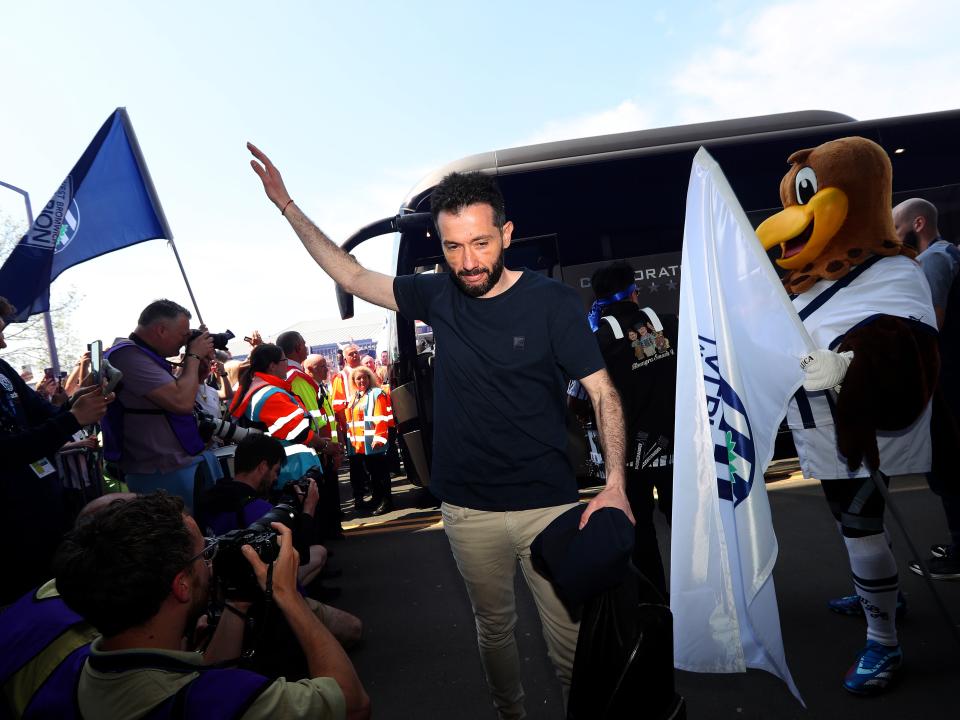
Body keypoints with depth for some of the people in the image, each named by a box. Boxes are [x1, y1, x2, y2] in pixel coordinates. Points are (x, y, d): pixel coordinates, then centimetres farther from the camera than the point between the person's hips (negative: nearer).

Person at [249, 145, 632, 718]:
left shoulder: (553, 302, -11)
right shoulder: (438, 295, -1)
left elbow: (604, 392, -9)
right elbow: (352, 277, 9)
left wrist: (615, 484, -20)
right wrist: (287, 204, 9)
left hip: (549, 505, -3)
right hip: (468, 509, 4)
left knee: (570, 636, 5)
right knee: (493, 625, 20)